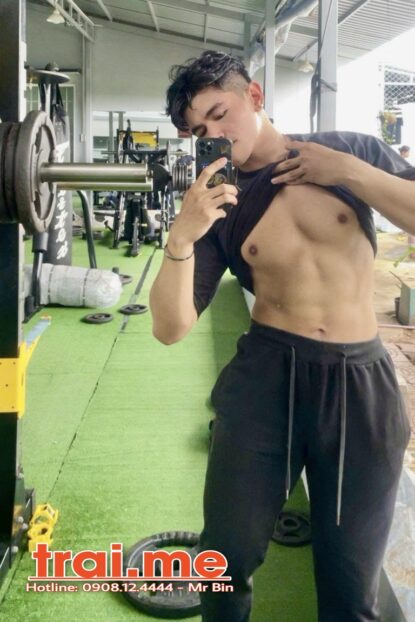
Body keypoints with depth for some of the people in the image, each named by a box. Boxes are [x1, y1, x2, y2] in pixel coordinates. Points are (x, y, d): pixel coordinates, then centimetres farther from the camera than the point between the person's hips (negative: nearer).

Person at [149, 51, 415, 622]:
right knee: (227, 557, 8)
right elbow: (170, 329, -7)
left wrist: (350, 172, -12)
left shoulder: (352, 151, 2)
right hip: (267, 378, 1)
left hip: (362, 382, 0)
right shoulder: (219, 206, 1)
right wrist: (182, 237, -22)